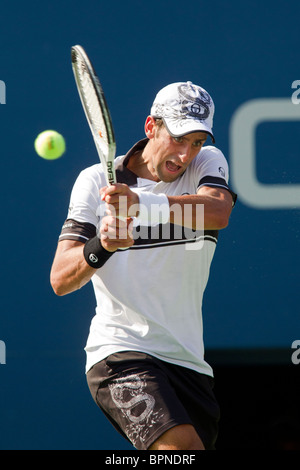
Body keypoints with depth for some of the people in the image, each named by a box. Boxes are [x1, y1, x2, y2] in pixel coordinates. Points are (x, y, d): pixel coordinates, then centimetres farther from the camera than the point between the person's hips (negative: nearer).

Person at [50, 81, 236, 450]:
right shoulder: (96, 180, 1)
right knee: (182, 446, -27)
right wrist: (101, 246, -28)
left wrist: (142, 203, -33)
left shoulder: (208, 163, 8)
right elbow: (60, 280, -7)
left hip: (189, 361, 5)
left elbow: (218, 212, -18)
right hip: (120, 351, -5)